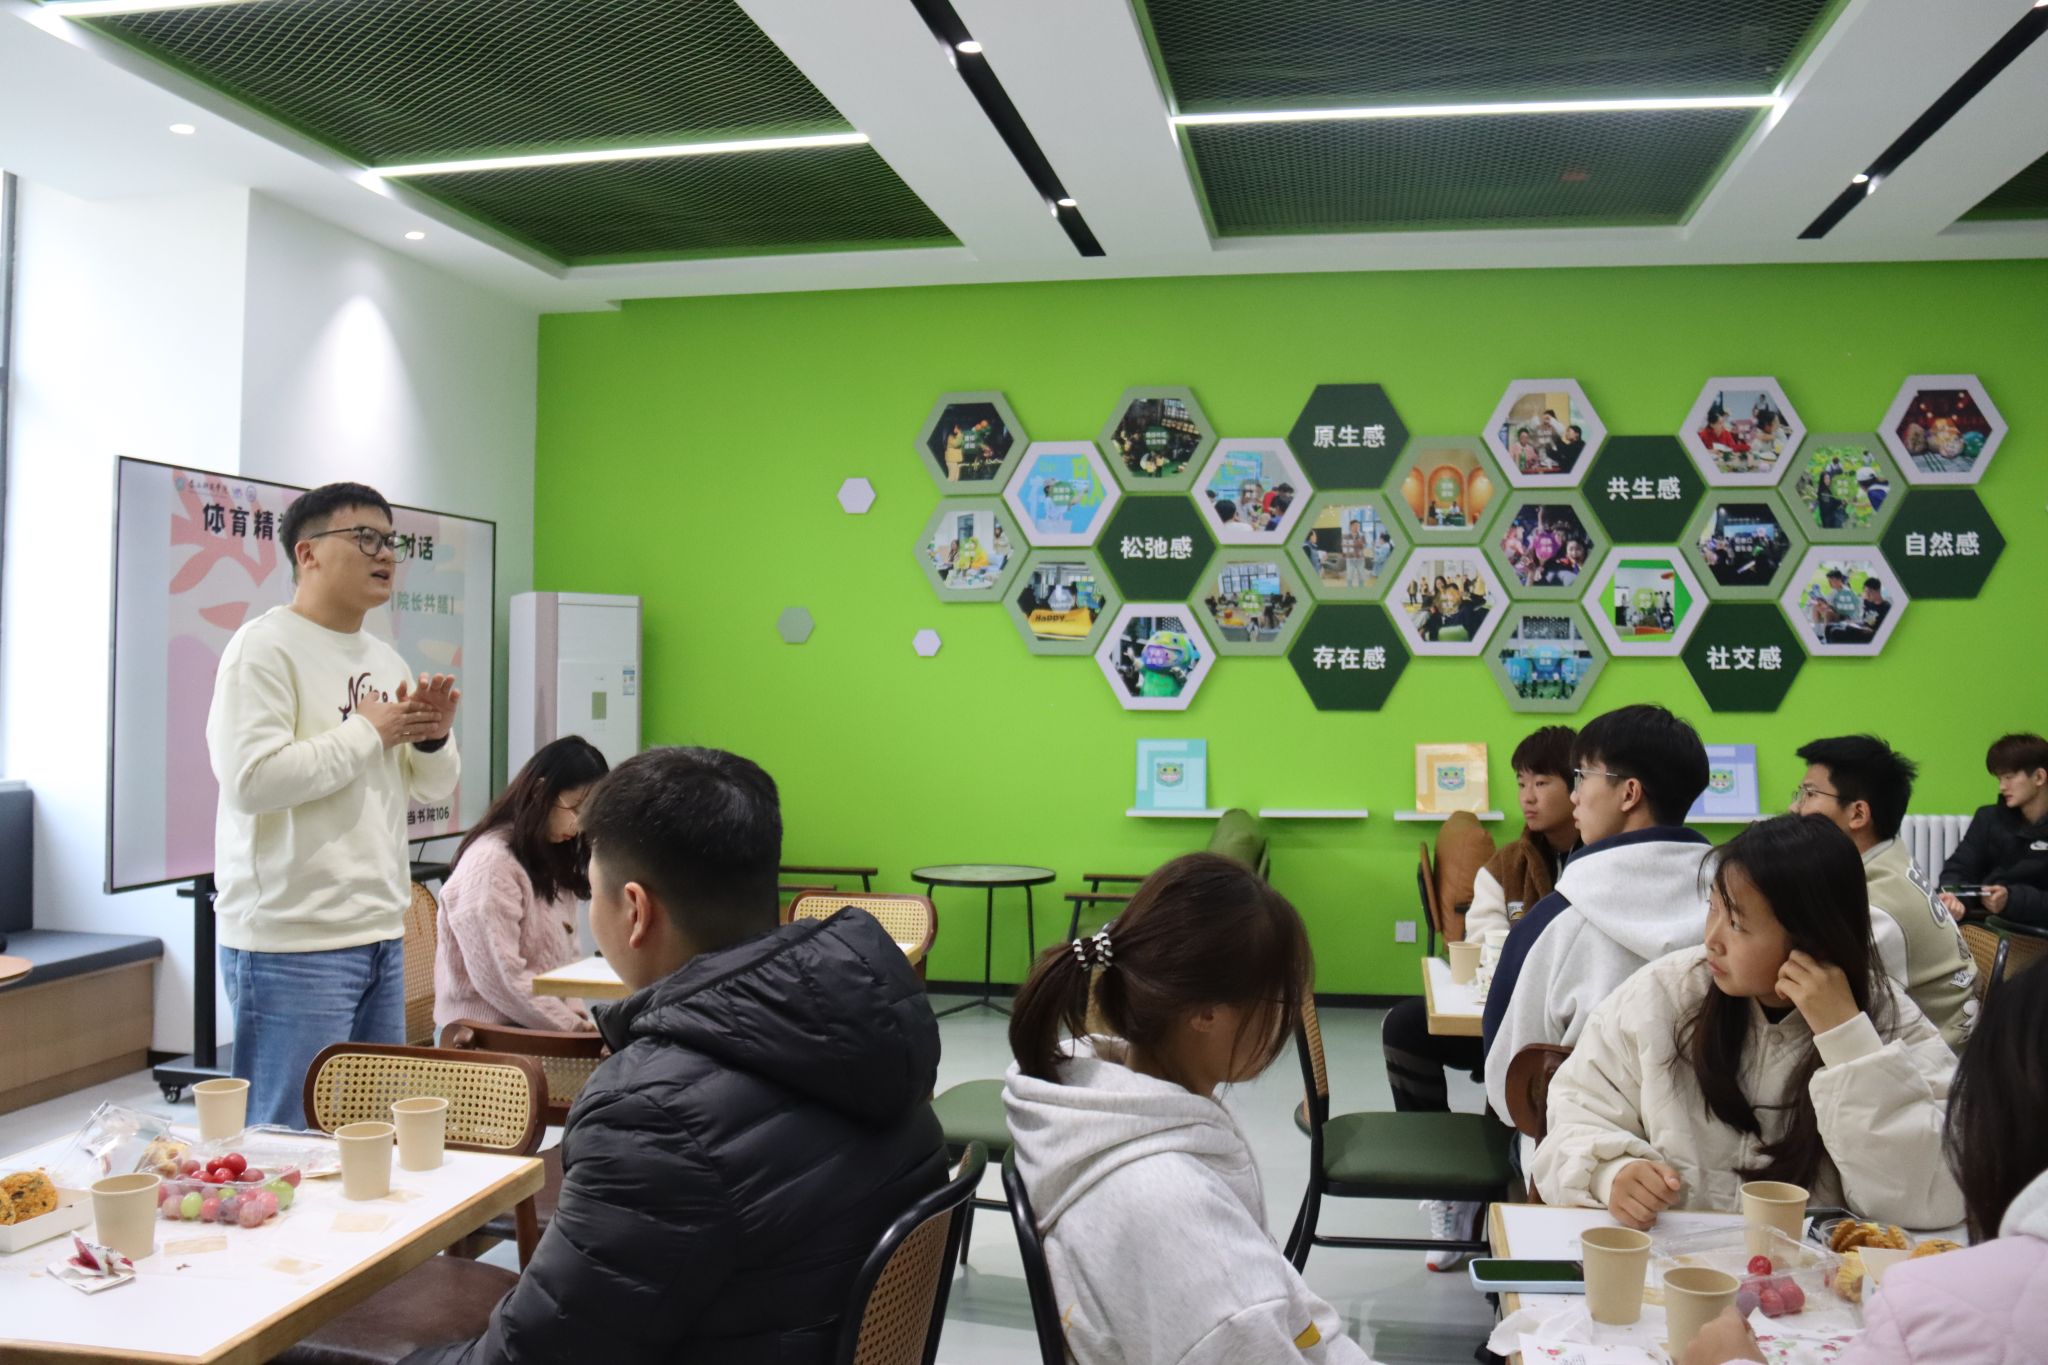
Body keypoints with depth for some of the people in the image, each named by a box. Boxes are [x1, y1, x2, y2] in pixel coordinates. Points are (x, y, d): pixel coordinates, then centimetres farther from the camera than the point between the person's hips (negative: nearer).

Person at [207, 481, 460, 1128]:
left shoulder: (385, 658, 15)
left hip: (381, 934, 8)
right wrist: (368, 733, -12)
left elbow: (431, 787, 21)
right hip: (293, 944, -8)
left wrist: (433, 738, -1)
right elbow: (251, 778, -23)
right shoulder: (264, 646, -9)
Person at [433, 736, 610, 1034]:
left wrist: (576, 1012, 0)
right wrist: (571, 1025, -14)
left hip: (539, 1028, 8)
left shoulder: (549, 860, 14)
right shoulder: (489, 863, -15)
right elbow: (499, 978, -19)